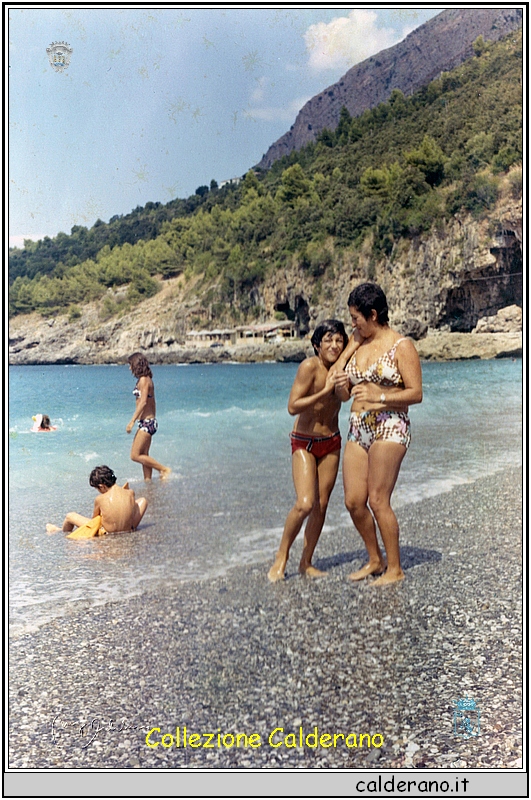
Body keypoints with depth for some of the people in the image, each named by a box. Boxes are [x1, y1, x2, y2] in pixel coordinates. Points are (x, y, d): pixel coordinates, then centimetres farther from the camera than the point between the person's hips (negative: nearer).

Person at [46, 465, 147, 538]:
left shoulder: (100, 499, -18)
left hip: (107, 532, -3)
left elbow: (94, 518, -1)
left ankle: (62, 531, 51)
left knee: (70, 516, 14)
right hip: (129, 529, 3)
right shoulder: (130, 493, -12)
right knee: (143, 500, 22)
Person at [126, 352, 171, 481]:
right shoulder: (147, 379, 13)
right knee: (144, 455, 12)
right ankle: (147, 480, 16)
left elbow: (143, 402, -21)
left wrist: (132, 421, -21)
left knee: (135, 455, -6)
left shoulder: (143, 380, -14)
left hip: (146, 422, -10)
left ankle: (164, 469, -3)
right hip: (149, 421, 10)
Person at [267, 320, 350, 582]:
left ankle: (306, 562, 19)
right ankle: (281, 556, 5)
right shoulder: (310, 366, -19)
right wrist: (326, 390, -27)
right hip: (304, 442, -5)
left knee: (321, 506, 6)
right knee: (305, 504, -17)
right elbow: (293, 407, -22)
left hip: (331, 442, 6)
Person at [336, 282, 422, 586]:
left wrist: (379, 396, -21)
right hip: (358, 428, 7)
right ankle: (375, 560, 24)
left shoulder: (401, 345, -5)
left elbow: (416, 393, -9)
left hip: (389, 428, -7)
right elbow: (344, 393, 19)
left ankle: (395, 568, 10)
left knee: (378, 501, -7)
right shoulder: (358, 344, 14)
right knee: (353, 501, 4)